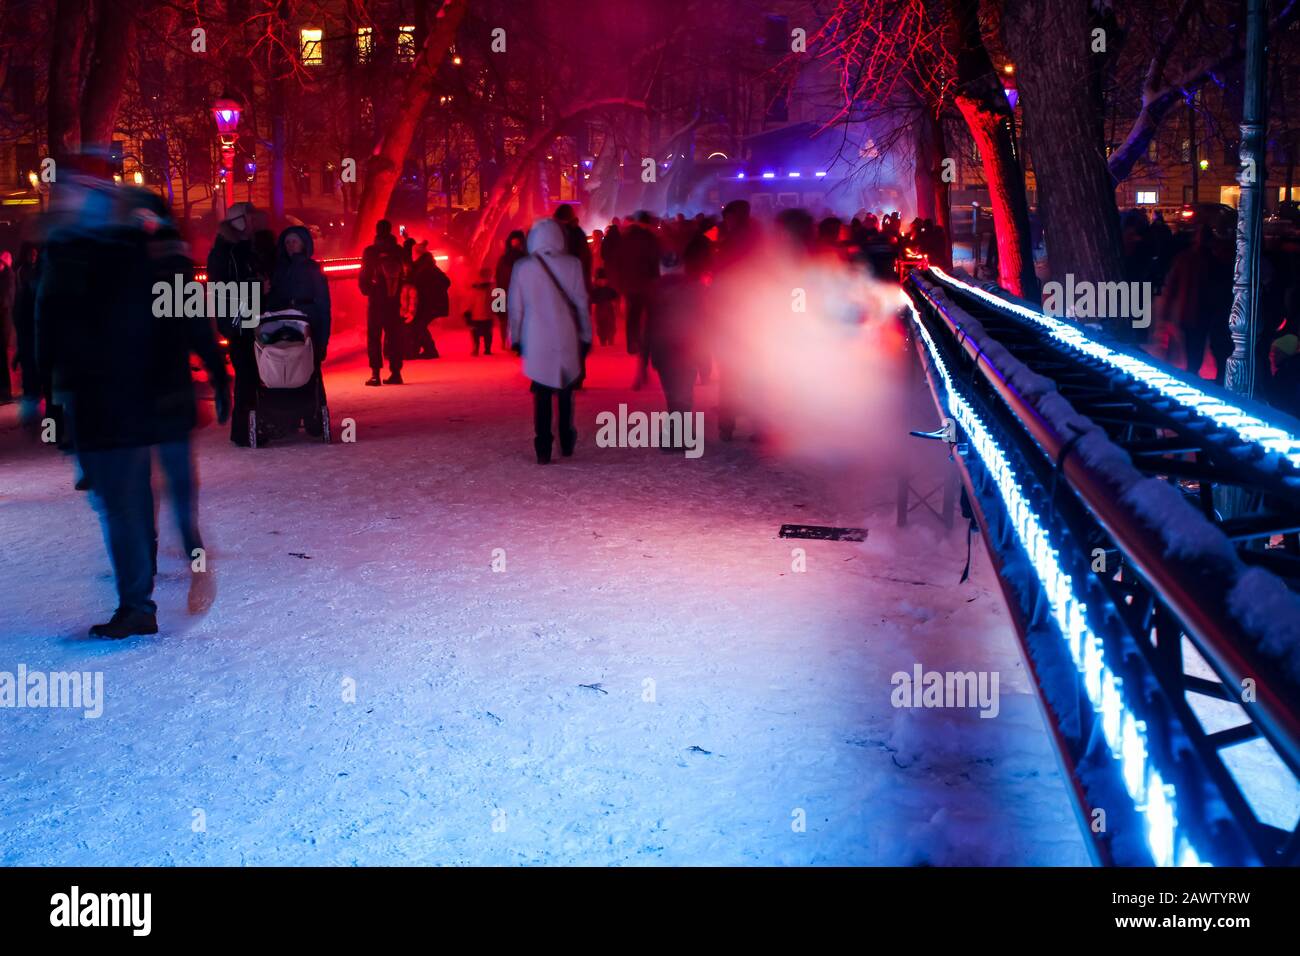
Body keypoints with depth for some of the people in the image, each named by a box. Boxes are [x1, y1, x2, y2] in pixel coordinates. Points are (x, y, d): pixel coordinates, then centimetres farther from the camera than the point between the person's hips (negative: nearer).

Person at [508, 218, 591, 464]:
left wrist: (515, 338, 12)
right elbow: (581, 303, -1)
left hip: (537, 342, 0)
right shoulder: (572, 264, -5)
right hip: (567, 340, 0)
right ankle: (566, 443, 20)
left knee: (541, 395, 6)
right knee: (565, 392, 17)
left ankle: (543, 449, 2)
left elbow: (515, 306, 1)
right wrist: (586, 336, 7)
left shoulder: (522, 267, -4)